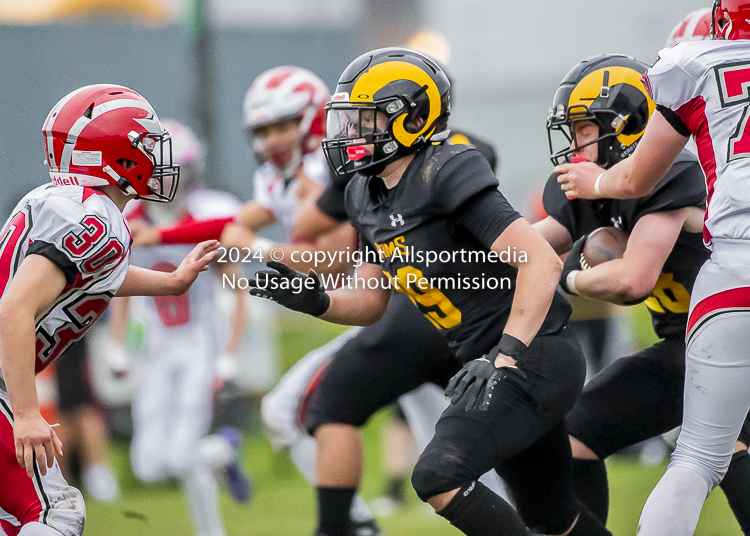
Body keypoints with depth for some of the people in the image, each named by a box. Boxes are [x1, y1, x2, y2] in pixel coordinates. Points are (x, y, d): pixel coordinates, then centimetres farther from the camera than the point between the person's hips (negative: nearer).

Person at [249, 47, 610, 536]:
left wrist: (504, 359, -28)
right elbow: (370, 303, 17)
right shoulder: (369, 197, 8)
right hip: (496, 364, 10)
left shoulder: (448, 175, -20)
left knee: (439, 476, -23)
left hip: (534, 360, -10)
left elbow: (542, 264, -25)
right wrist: (315, 301, -4)